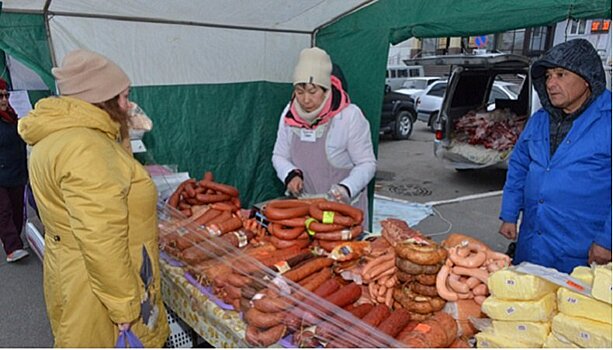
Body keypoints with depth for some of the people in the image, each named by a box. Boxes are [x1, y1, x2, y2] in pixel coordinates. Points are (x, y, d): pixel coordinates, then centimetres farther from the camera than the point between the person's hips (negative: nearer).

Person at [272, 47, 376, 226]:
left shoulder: (350, 116, -16)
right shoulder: (289, 114, -3)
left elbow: (367, 163, -11)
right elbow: (279, 156, 7)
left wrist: (346, 188, -27)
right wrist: (291, 174, -13)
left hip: (343, 206, -3)